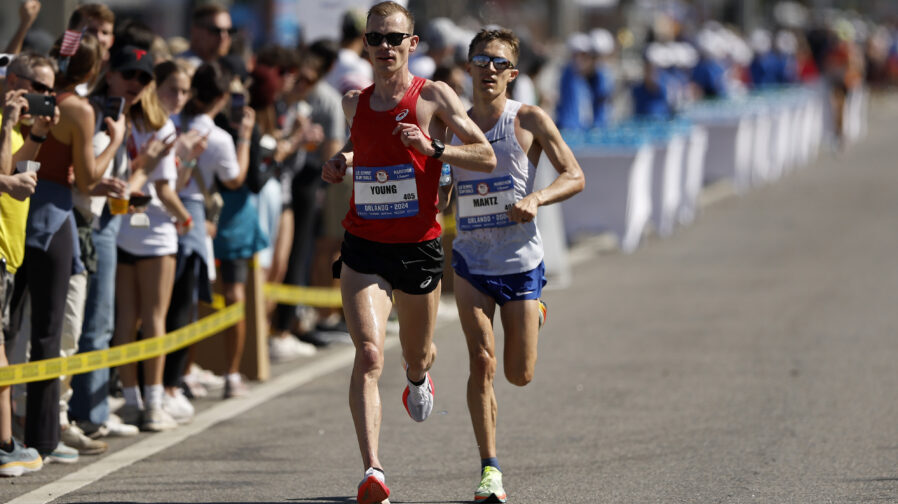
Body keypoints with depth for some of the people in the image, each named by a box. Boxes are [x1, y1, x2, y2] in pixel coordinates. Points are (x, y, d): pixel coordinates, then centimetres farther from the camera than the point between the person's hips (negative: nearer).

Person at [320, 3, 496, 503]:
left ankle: (418, 378, 59)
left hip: (419, 248, -1)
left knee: (418, 356, 18)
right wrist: (344, 160, 6)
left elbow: (488, 157, -7)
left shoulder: (434, 96, -5)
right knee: (369, 355, -18)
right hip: (364, 249, 1)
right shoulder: (355, 103, 6)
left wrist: (433, 148, -21)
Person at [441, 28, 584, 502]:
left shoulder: (529, 121, -6)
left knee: (519, 375, 7)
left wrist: (536, 199, -24)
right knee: (481, 362, -12)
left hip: (522, 261, -1)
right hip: (471, 260, 1)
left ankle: (535, 313, 43)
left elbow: (574, 176, -6)